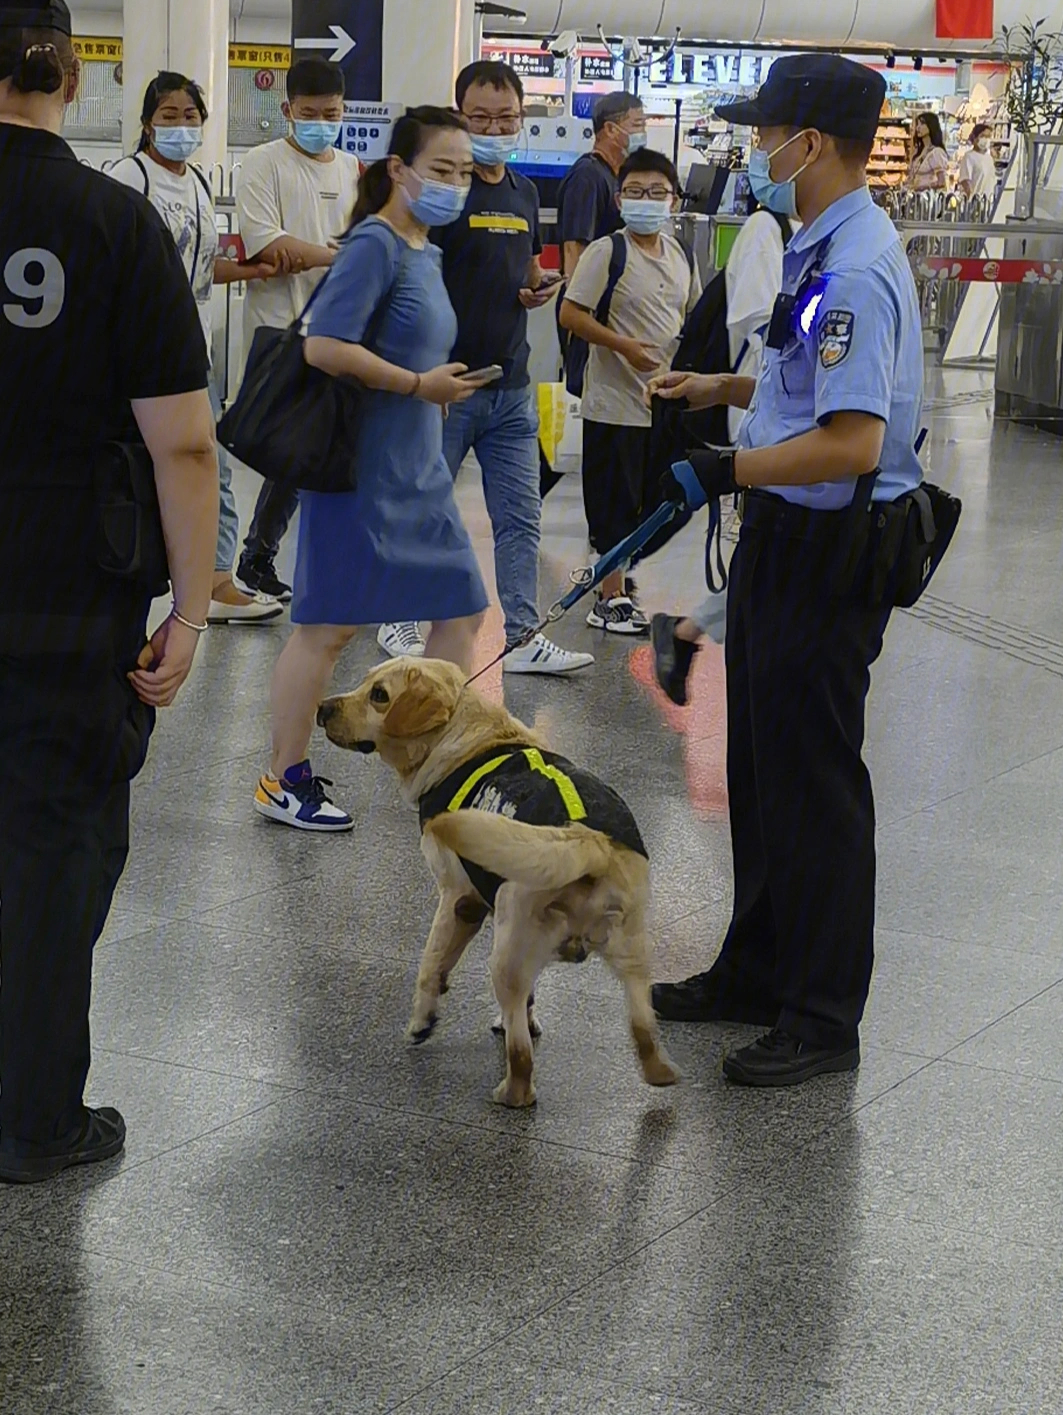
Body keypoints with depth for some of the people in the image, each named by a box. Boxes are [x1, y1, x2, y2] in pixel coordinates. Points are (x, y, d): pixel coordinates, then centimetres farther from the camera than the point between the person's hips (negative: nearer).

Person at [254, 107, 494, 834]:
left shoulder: (425, 251, 11)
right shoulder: (375, 244, -14)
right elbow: (324, 347, -23)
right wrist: (419, 384, -17)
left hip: (419, 471, 9)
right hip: (363, 466, -9)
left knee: (462, 609, 11)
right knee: (329, 625, -1)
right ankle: (284, 781, 11)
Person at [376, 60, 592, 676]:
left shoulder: (524, 192, 13)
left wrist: (538, 288, 5)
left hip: (511, 387, 6)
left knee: (521, 518, 5)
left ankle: (522, 636, 8)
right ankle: (401, 620, 20)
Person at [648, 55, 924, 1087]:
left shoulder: (854, 270, -23)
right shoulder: (824, 251, 11)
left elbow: (853, 443, -30)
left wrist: (730, 471, -23)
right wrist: (721, 388, 19)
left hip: (828, 551, -11)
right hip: (788, 539, 11)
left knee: (814, 780, -2)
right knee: (761, 766, 19)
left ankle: (824, 1020, 10)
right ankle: (758, 971, 33)